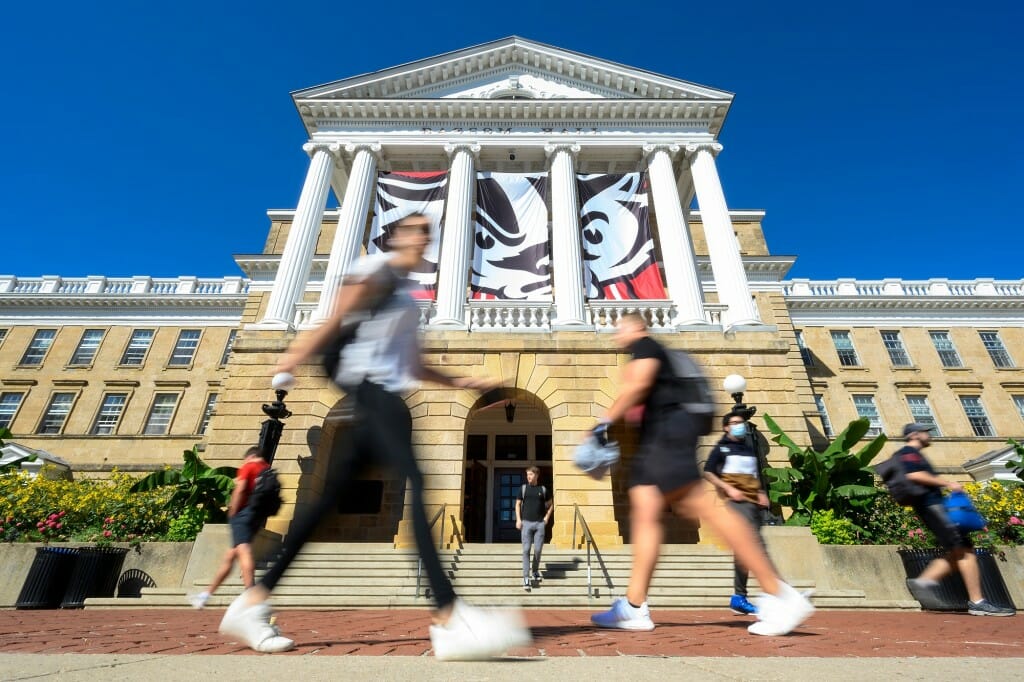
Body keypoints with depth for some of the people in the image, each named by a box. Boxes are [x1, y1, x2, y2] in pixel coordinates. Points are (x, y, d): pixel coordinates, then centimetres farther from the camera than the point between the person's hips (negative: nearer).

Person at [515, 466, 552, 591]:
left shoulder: (543, 489, 5)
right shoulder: (523, 488, 4)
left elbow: (550, 504, 17)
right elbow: (518, 504, 9)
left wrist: (547, 518, 6)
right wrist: (518, 519, -2)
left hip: (540, 524, 1)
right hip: (526, 523, -1)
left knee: (538, 549, 3)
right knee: (526, 550, -6)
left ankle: (535, 571, 28)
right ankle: (526, 578, -3)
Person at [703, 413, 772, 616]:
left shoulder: (750, 451, 22)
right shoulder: (721, 449, 5)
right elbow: (708, 473, -2)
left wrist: (762, 494, 10)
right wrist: (728, 489, -13)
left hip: (755, 503, 6)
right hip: (737, 501, -6)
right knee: (756, 544, -20)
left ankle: (739, 597, 11)